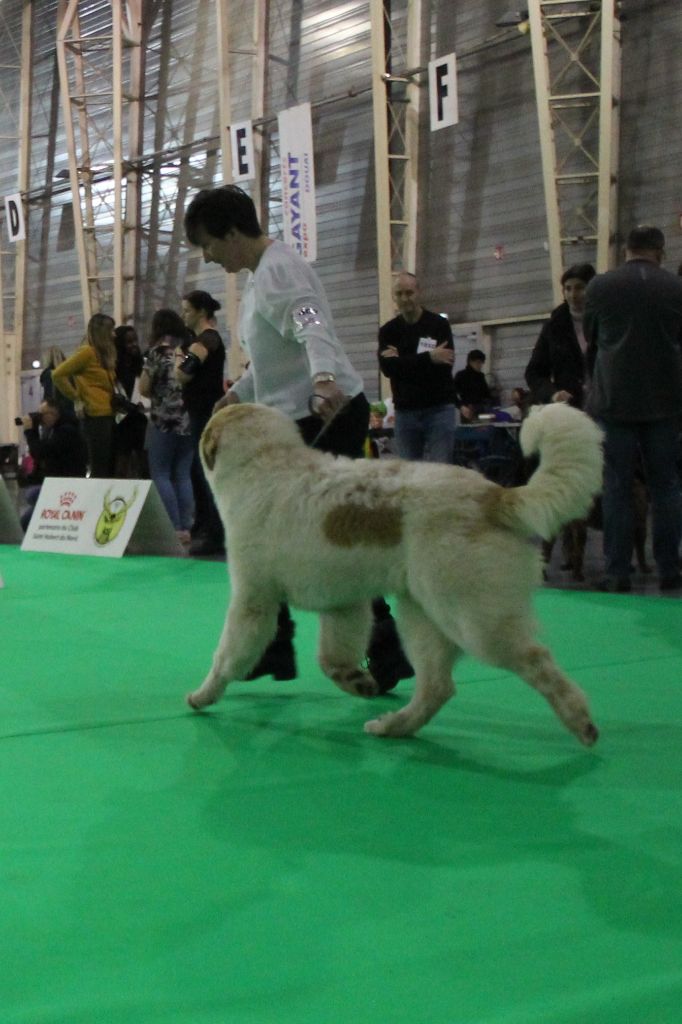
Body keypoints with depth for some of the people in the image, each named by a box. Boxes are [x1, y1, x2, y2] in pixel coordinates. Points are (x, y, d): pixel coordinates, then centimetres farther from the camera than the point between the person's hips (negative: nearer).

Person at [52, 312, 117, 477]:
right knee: (99, 469, -8)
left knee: (109, 468, 8)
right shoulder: (87, 352, -8)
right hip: (96, 417, -9)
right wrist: (76, 396, -5)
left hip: (108, 416, 9)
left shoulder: (104, 354, 17)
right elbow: (58, 374, -11)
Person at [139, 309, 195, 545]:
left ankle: (175, 528, -8)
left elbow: (144, 388, -2)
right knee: (183, 476, 7)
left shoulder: (158, 350, -3)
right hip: (189, 420, 5)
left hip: (164, 421, -5)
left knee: (160, 474, 0)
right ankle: (185, 528, 3)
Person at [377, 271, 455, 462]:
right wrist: (429, 357, -17)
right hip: (405, 411, 3)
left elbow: (445, 365, -13)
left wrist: (402, 362, -11)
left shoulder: (439, 325, 0)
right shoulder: (388, 331, 7)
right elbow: (387, 367, -10)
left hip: (439, 409, -3)